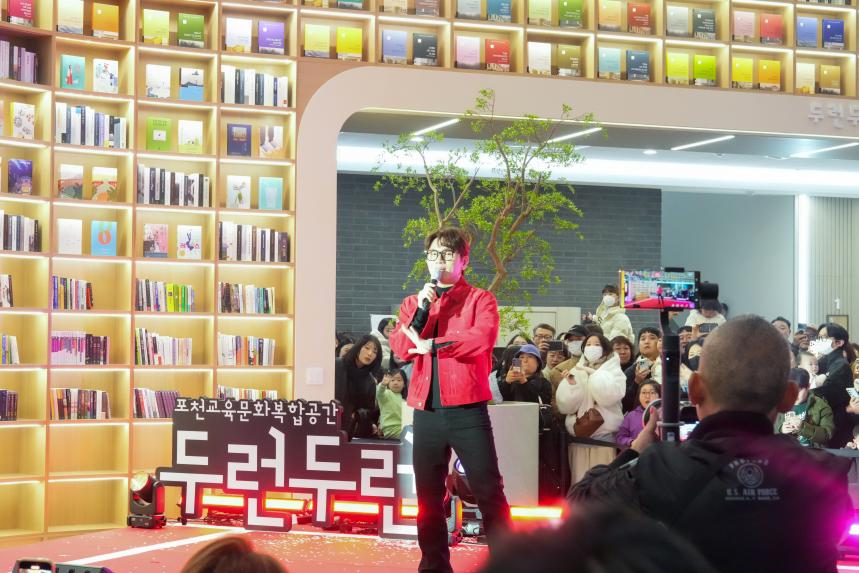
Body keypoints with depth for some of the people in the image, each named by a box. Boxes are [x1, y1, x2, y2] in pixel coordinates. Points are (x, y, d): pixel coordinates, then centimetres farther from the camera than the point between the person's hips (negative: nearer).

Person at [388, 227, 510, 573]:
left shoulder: (480, 299, 3)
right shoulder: (412, 303, 14)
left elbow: (483, 338, -17)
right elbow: (400, 348, 0)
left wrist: (432, 345, -10)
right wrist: (422, 309, -11)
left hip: (467, 409, -4)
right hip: (426, 411, 4)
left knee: (488, 490, -5)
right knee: (428, 495, 8)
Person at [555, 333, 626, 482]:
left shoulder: (614, 371, 5)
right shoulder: (576, 372, 13)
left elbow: (610, 396, -13)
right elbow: (565, 406, 6)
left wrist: (594, 374, -13)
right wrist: (570, 384, -9)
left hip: (604, 437, -3)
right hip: (578, 437, 3)